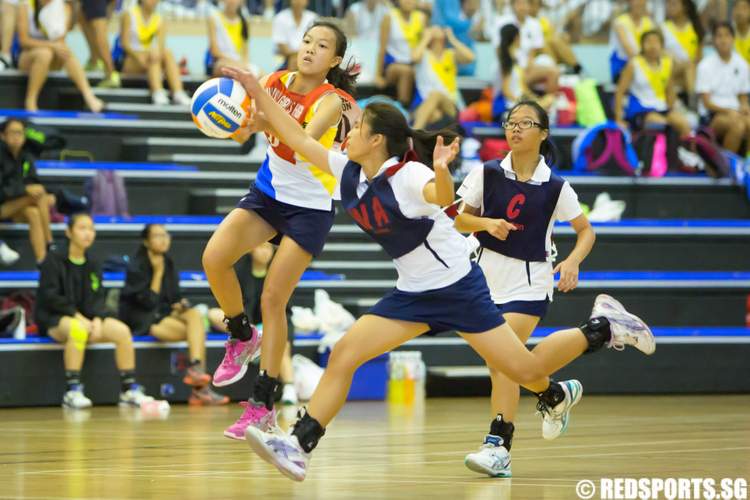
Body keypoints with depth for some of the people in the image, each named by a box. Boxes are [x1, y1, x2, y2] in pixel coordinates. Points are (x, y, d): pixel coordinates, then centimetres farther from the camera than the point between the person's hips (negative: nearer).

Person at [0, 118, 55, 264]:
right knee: (39, 196, -26)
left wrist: (44, 194, -15)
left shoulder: (26, 158, 5)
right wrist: (25, 190, -30)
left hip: (19, 209, 5)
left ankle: (42, 261, -38)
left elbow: (34, 184, 7)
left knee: (33, 214, -28)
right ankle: (49, 245, -29)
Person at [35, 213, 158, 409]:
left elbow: (97, 298, 7)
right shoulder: (53, 261, -2)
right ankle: (72, 391, -40)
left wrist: (97, 319, -14)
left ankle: (129, 390, -14)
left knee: (122, 330, -20)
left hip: (86, 318, 5)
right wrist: (76, 315, -18)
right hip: (54, 320, -5)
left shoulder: (93, 266, 14)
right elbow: (49, 297, -10)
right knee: (79, 328, -40)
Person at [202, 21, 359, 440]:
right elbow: (241, 133, 1)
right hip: (269, 192, 5)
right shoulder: (277, 82, -4)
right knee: (214, 258, -18)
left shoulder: (330, 101, -19)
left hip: (311, 206, -5)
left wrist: (267, 113, -52)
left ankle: (264, 404, 4)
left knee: (274, 299, -6)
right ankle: (242, 336, 10)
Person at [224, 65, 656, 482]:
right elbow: (298, 139, 7)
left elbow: (444, 196, -44)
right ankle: (298, 448, -8)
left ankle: (603, 328, 19)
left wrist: (442, 172, -65)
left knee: (523, 369, -5)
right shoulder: (349, 173, 0)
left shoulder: (408, 175, -22)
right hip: (413, 293, 7)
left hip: (458, 287, -7)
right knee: (343, 356, -7)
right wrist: (258, 93, 2)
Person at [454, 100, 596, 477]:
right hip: (486, 275, 4)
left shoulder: (555, 187, -3)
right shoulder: (487, 174, 0)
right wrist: (487, 223, -15)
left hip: (529, 280, -4)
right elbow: (461, 221, 5)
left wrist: (573, 261, -13)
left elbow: (586, 230, 6)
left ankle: (497, 447, -23)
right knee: (497, 367, 9)